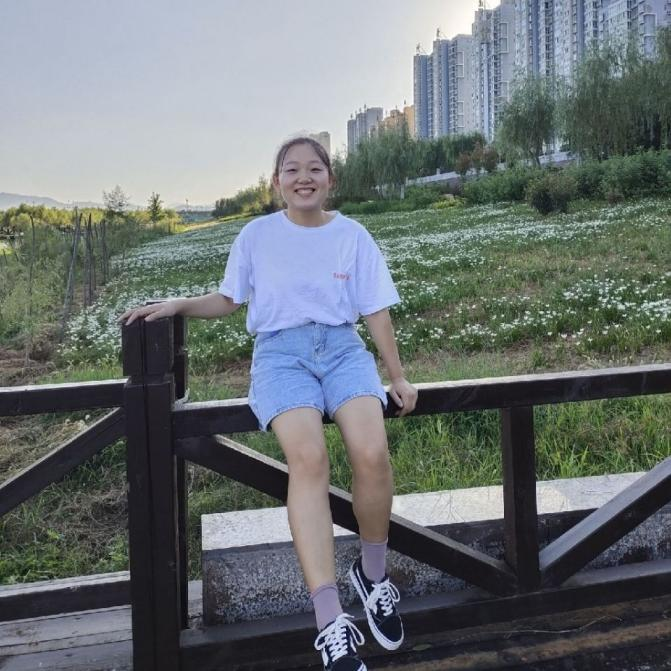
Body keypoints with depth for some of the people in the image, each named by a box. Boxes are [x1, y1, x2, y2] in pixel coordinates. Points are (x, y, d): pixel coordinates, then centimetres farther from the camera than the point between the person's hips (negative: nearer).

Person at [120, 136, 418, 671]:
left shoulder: (352, 235, 11)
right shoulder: (257, 235, 11)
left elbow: (377, 310, 11)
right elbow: (228, 300, 19)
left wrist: (398, 376, 6)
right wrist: (177, 305, 2)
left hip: (343, 348, 1)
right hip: (281, 351, -1)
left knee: (372, 452, -31)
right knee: (308, 457, -33)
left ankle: (373, 573, -2)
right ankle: (332, 625, -34)